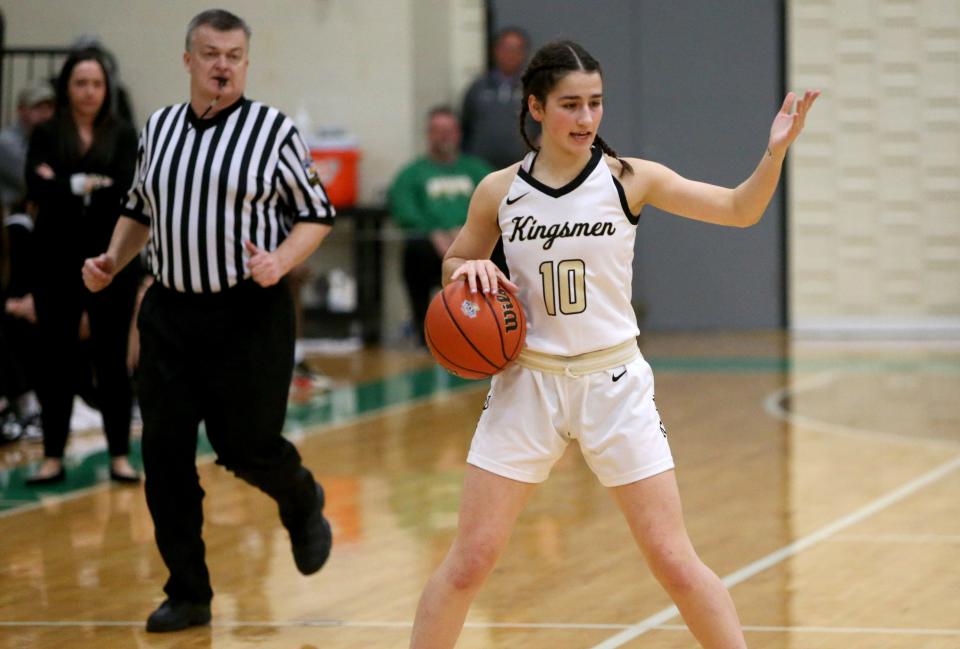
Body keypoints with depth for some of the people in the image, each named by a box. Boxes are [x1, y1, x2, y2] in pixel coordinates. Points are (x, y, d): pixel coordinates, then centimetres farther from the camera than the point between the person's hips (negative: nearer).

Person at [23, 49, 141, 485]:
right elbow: (37, 189, -11)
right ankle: (53, 456, 11)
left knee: (112, 359, 3)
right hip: (57, 261, 1)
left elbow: (126, 190, -13)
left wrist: (66, 186, -15)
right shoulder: (46, 136, 3)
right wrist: (88, 185, -18)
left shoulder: (123, 136, 2)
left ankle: (120, 455, 10)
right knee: (56, 359, 4)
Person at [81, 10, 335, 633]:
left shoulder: (275, 131, -4)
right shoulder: (159, 127, 9)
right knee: (164, 453, -1)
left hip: (250, 311, -4)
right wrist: (113, 260, 6)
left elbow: (317, 214, -1)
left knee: (247, 447, -3)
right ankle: (188, 593, 11)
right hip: (169, 312, 4)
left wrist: (280, 261, -17)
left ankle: (303, 504, 34)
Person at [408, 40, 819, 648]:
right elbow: (454, 263, 15)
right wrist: (471, 269, -8)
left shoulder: (629, 179, -5)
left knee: (674, 561, -2)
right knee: (470, 560, 0)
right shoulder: (499, 191, -2)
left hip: (614, 384, -1)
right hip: (527, 384, 1)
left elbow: (740, 209, -6)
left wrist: (776, 151, -23)